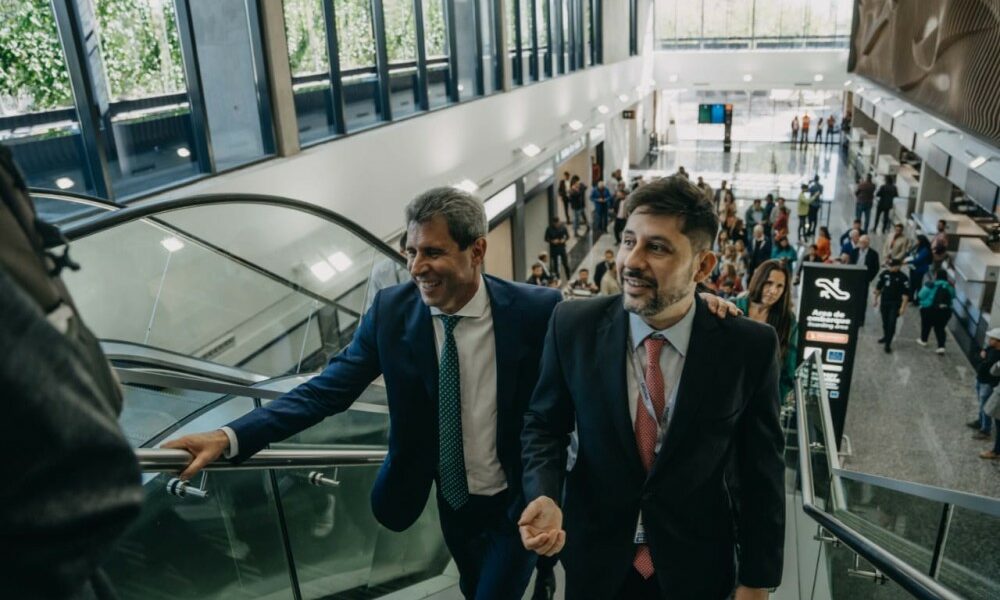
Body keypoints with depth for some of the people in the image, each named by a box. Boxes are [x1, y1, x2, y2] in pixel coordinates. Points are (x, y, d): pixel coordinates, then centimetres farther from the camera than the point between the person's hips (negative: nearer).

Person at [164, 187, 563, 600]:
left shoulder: (536, 310, -21)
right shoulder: (391, 310, -14)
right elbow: (328, 390, -14)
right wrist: (229, 437, -25)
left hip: (519, 501, -3)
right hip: (452, 499, 3)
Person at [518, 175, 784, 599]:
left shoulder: (750, 347, -15)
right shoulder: (573, 326, -14)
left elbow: (761, 470, -6)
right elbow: (543, 425, -2)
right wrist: (543, 497, -20)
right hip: (595, 561, 1)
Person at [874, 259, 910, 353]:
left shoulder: (902, 278, -13)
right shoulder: (884, 274, -2)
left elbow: (905, 294, -13)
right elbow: (878, 287, 12)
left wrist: (903, 307, -19)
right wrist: (876, 300, 17)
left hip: (895, 304, -4)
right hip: (884, 302, 4)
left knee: (892, 323, -8)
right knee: (885, 322, 17)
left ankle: (888, 344, -4)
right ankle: (886, 337, 41)